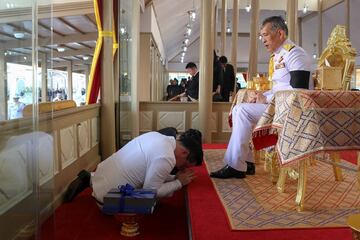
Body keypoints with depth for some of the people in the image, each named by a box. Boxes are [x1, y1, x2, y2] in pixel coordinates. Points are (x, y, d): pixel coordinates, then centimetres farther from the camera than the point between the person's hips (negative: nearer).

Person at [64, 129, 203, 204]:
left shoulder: (158, 136, 2)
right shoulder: (166, 158, -25)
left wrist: (175, 177, 3)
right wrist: (179, 182, -9)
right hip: (109, 192, -8)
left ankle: (91, 178, 18)